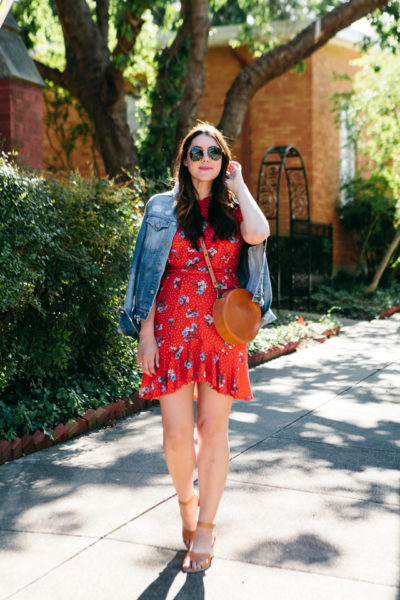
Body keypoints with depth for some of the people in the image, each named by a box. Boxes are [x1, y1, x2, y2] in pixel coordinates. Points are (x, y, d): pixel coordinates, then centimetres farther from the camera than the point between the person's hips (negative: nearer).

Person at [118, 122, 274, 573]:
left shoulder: (233, 208, 9)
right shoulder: (163, 208, 8)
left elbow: (257, 235, -15)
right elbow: (149, 272, 4)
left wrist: (238, 184, -2)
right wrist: (145, 330, -4)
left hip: (222, 328, 1)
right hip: (173, 325, 0)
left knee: (212, 428, 2)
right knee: (176, 432, -3)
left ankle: (205, 527, 17)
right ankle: (186, 499, 28)